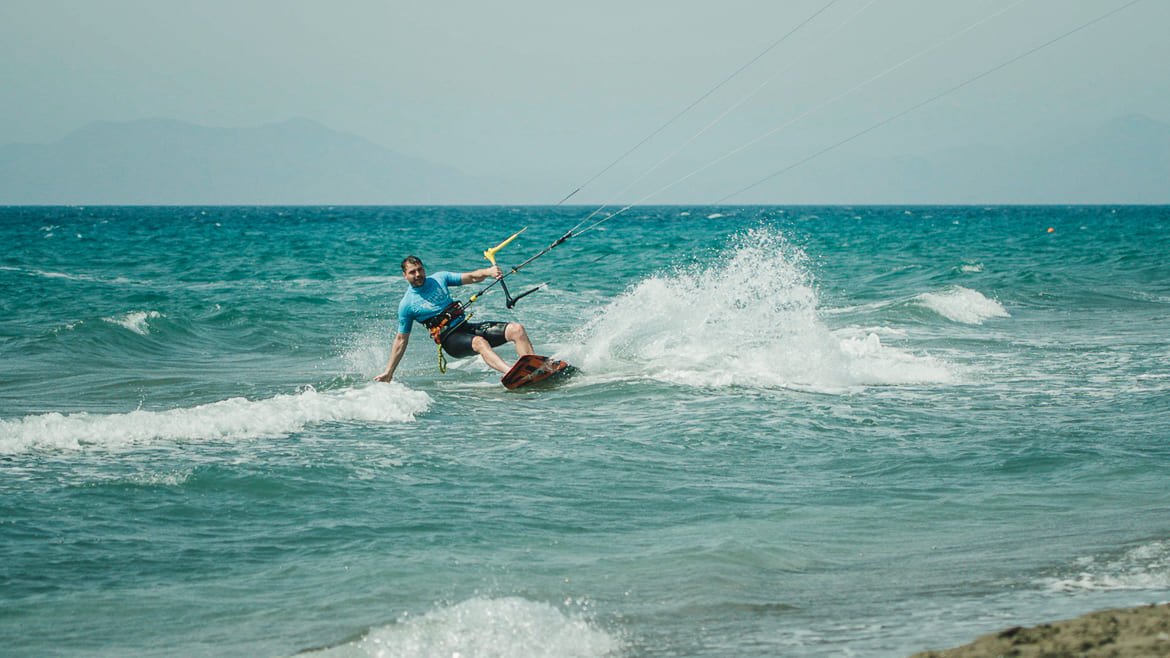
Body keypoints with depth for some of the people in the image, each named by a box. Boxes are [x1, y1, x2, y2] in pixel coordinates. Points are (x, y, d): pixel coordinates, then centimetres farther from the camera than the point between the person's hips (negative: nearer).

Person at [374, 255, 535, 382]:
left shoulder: (439, 279, 13)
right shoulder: (406, 304, 1)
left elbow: (471, 277, 12)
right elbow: (401, 340, 7)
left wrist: (488, 271, -11)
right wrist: (388, 372, 5)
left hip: (466, 325, 6)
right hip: (449, 338, -6)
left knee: (517, 329, -12)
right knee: (479, 342, -39)